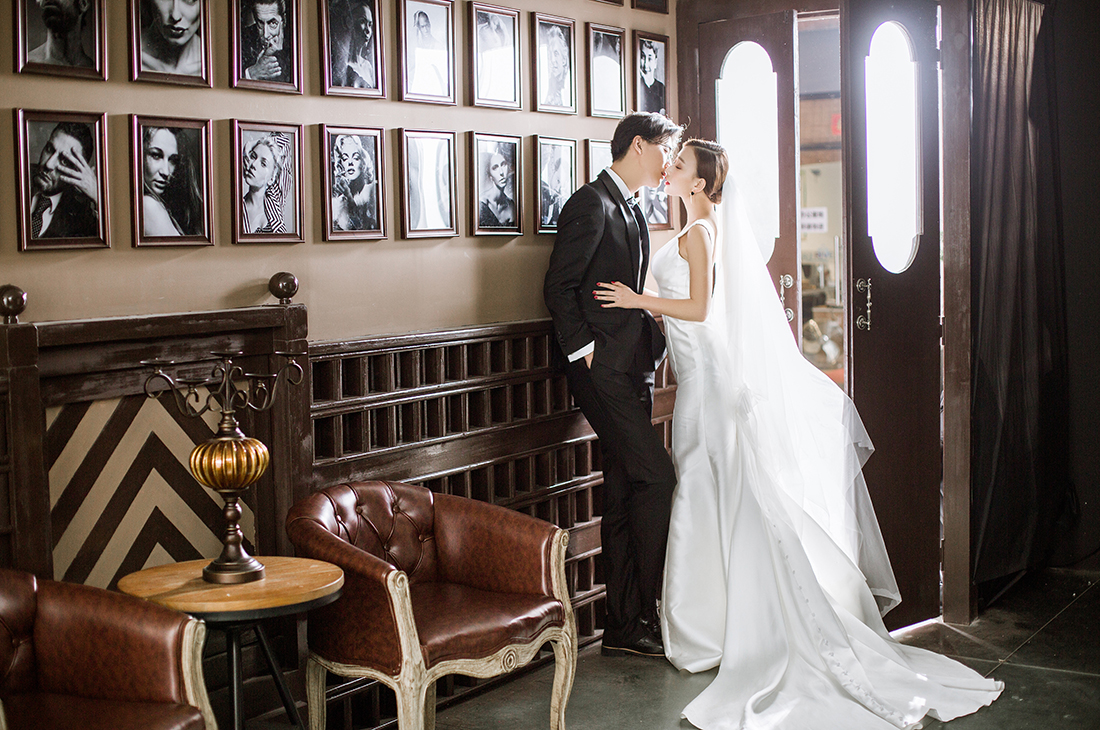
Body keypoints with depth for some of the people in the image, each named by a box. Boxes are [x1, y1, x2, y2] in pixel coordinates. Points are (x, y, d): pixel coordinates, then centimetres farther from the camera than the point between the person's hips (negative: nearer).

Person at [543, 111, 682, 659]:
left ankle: (624, 624, 12)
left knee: (625, 497, 8)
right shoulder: (591, 204, -8)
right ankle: (639, 615, -5)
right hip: (604, 368, -9)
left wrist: (653, 347, 13)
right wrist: (584, 348, -16)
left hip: (632, 372, 9)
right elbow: (559, 286, -13)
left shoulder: (630, 210, 21)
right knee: (656, 477, -13)